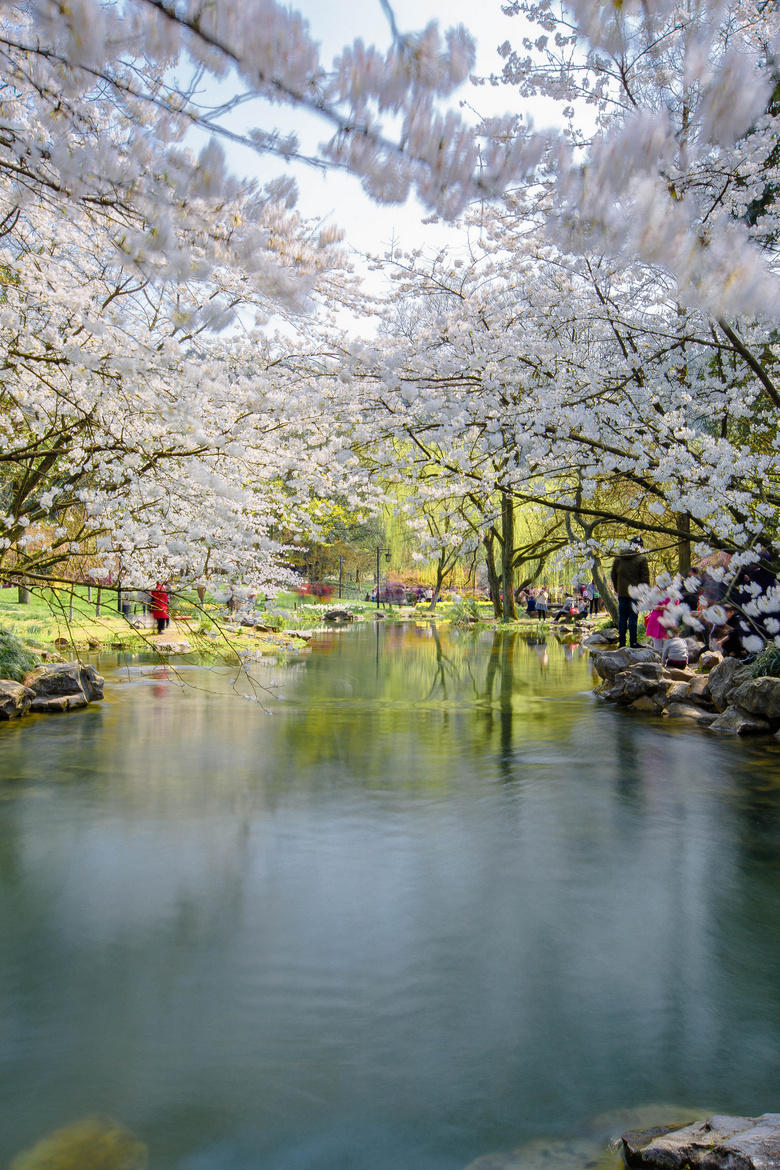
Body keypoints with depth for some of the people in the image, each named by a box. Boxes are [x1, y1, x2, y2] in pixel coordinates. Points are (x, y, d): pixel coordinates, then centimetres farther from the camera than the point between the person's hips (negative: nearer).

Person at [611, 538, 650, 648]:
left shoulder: (618, 558, 8)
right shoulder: (641, 559, -6)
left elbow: (613, 576, 13)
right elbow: (645, 578, -7)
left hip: (622, 593, 4)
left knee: (622, 617, 9)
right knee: (633, 617, 0)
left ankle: (621, 642, 11)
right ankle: (633, 642, 3)